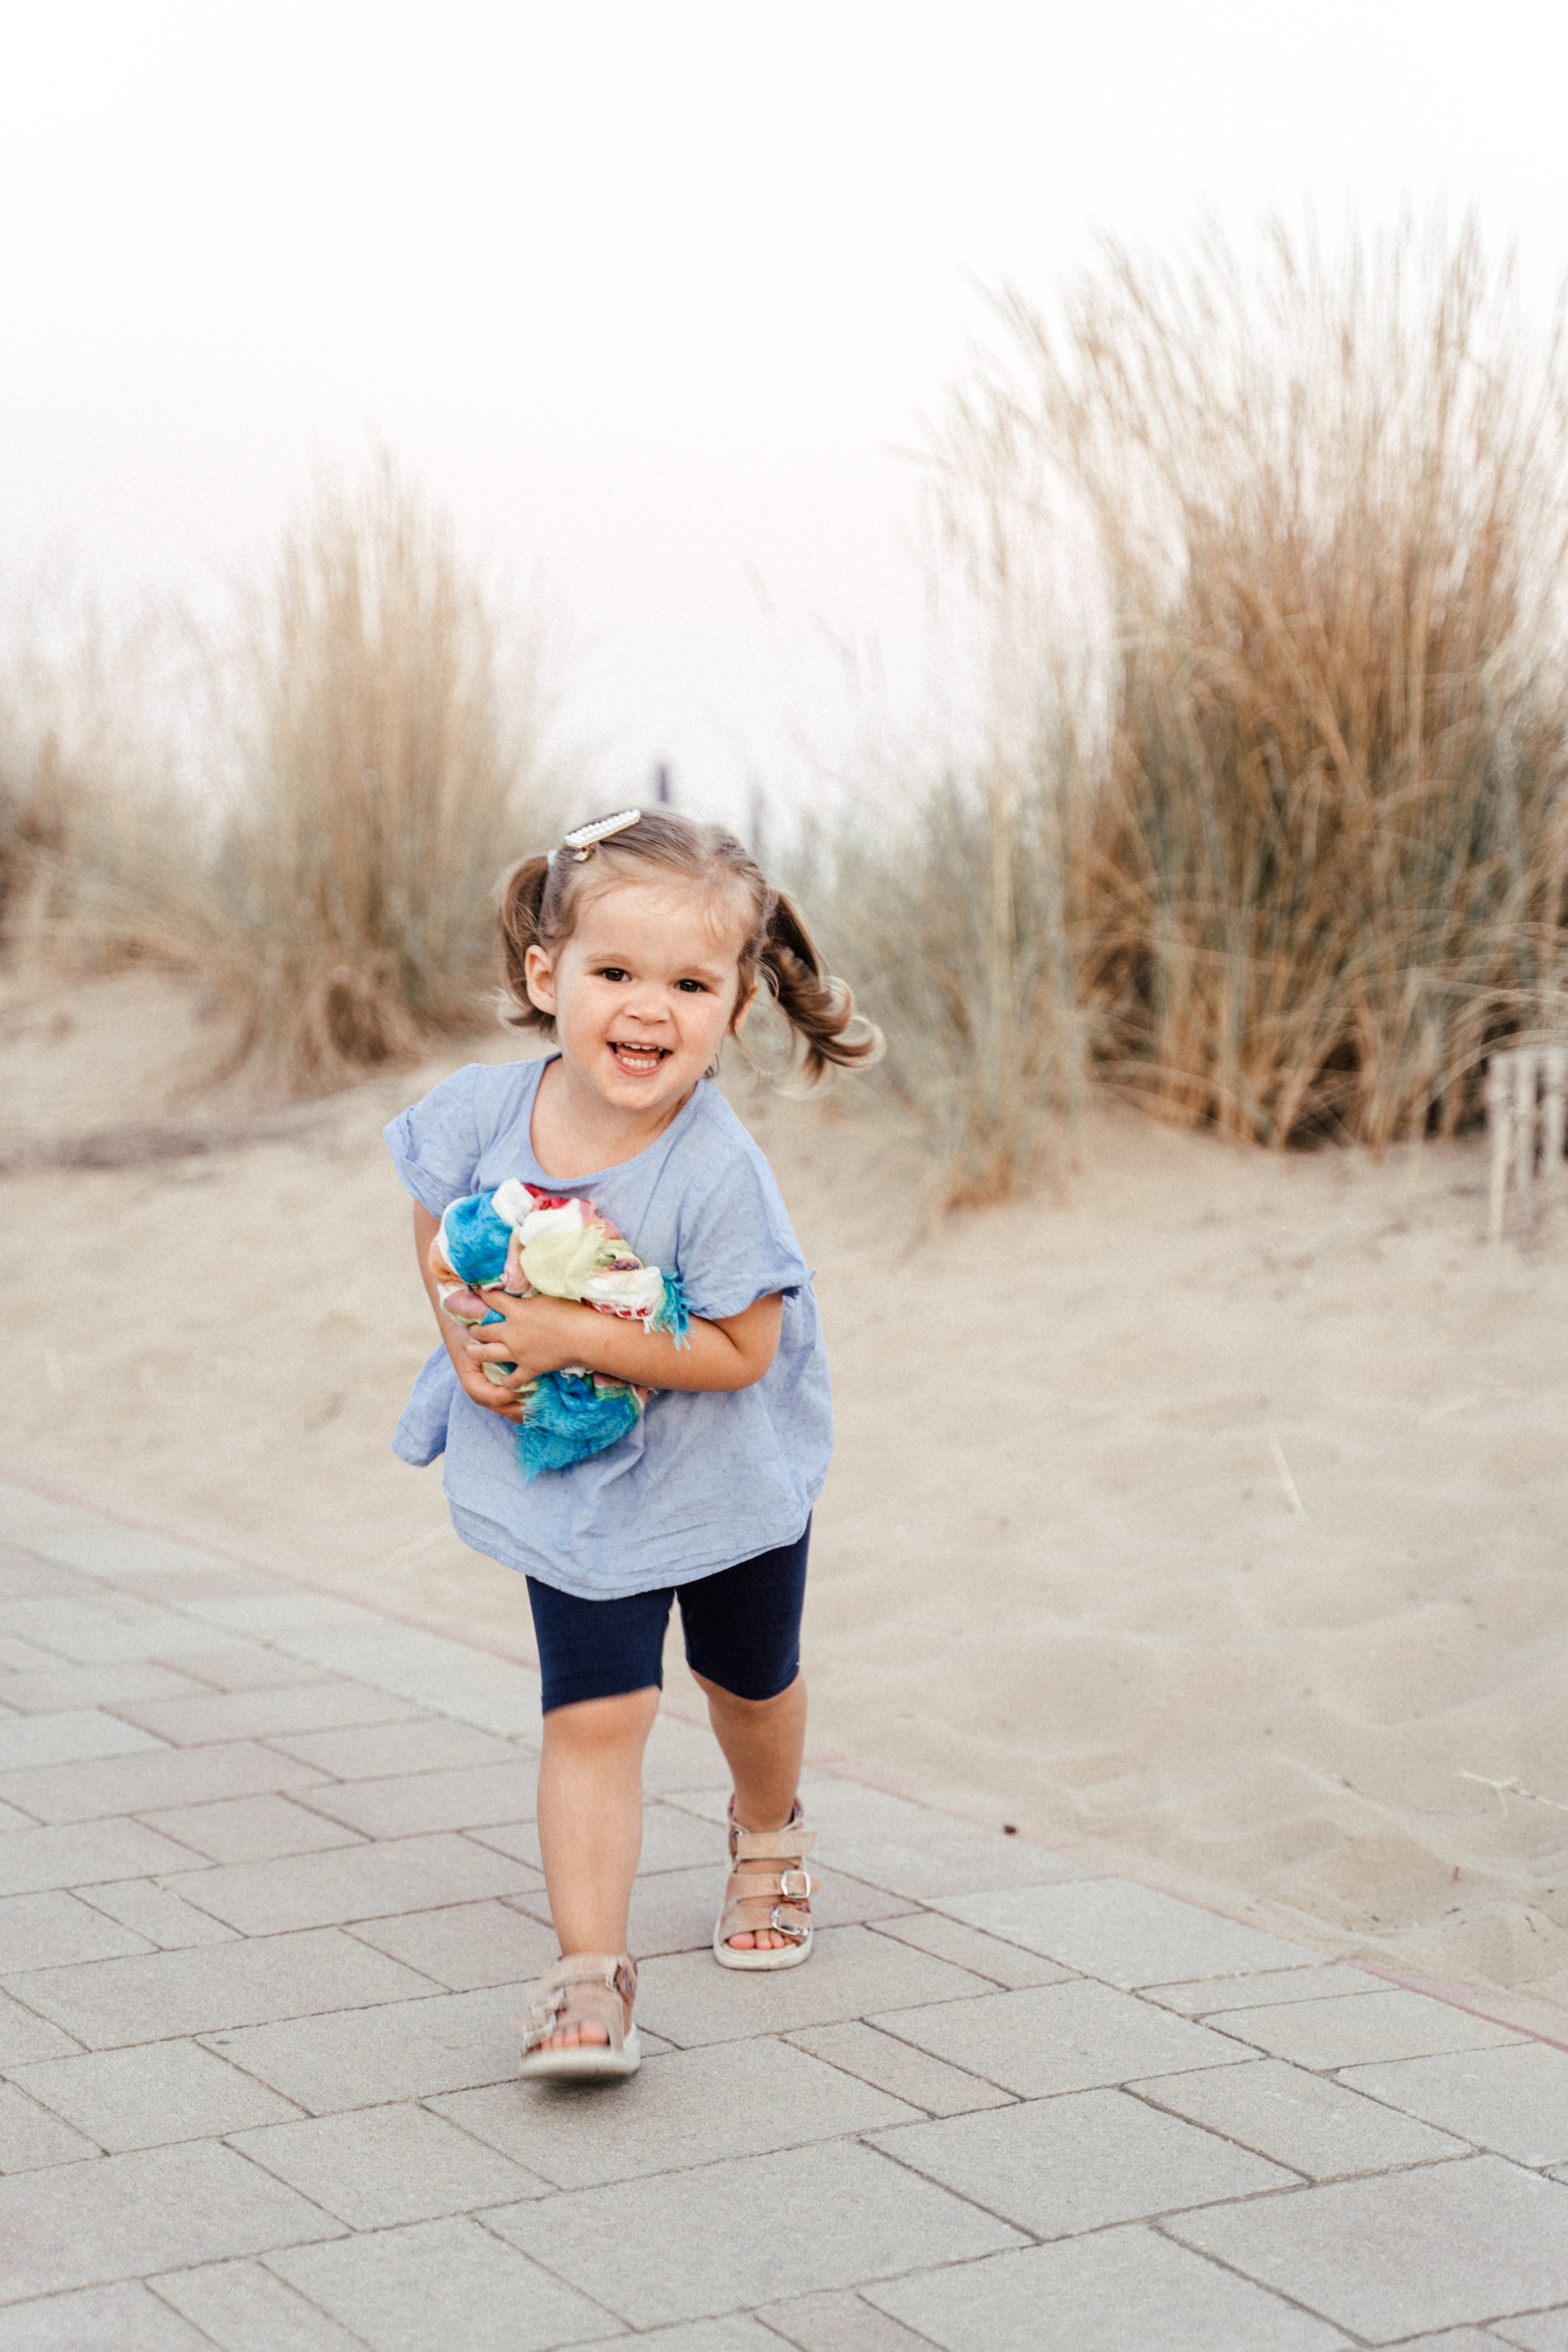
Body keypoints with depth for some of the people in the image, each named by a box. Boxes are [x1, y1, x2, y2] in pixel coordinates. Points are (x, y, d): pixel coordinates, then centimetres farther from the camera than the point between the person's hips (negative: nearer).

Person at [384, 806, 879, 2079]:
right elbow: (440, 1224, 2)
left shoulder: (717, 1171, -32)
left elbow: (740, 1349, -29)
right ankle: (590, 1972, -3)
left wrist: (576, 1336, -35)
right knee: (595, 1711, -10)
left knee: (749, 1679, 22)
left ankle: (768, 1832, 54)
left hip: (727, 1464, -1)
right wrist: (470, 1341, -14)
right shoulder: (482, 1112, -20)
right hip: (571, 1468, 1)